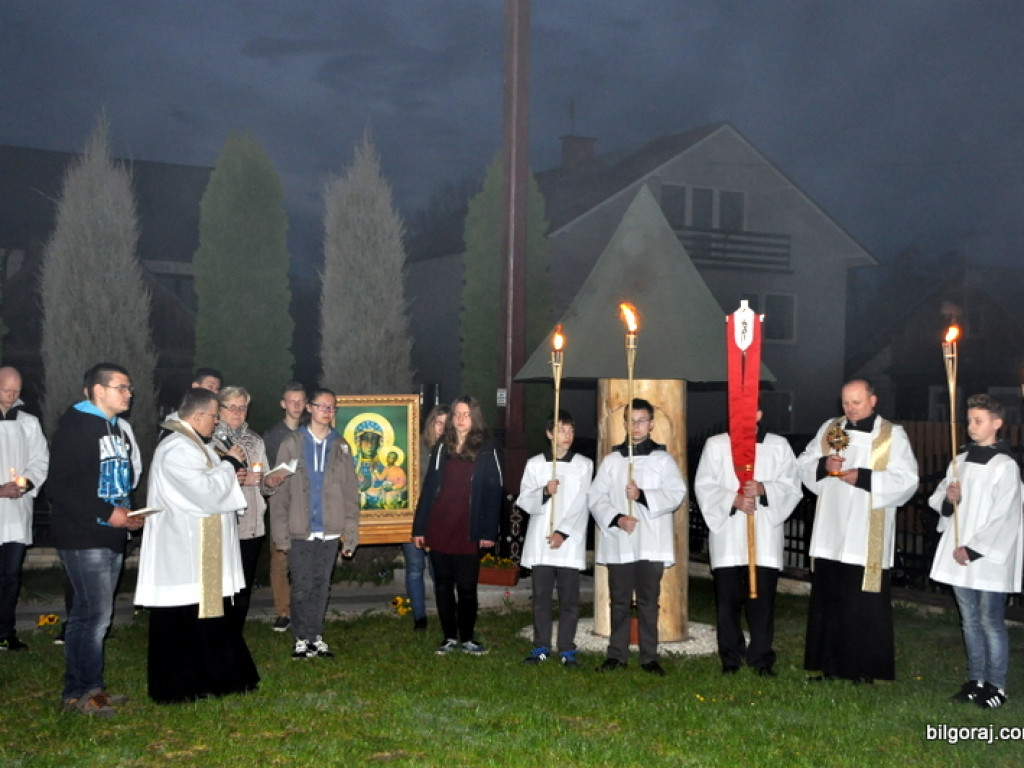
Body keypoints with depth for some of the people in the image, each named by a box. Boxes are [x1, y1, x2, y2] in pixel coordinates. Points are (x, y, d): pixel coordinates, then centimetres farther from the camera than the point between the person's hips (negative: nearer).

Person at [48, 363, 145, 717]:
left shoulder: (116, 429, 17)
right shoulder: (75, 426, -12)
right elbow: (60, 486, -19)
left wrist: (130, 512, 6)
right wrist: (107, 514, -20)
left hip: (111, 537, 9)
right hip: (82, 538, -9)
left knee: (89, 613, 13)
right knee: (95, 613, -9)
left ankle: (83, 688, 21)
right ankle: (82, 691, 2)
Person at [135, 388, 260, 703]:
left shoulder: (192, 445, 15)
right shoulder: (176, 449, -19)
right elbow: (206, 490, -24)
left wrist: (233, 476, 8)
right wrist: (229, 463, -10)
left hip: (199, 552, 11)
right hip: (182, 552, -11)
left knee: (209, 613, 15)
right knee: (182, 621, -2)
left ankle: (212, 678, 23)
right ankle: (178, 688, 8)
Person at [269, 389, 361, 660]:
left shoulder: (341, 447, 7)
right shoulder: (291, 444, 2)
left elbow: (350, 493, 5)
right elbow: (279, 492, 0)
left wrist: (350, 533, -1)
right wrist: (281, 532, -6)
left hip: (330, 532, 2)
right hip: (300, 532, -2)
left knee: (321, 587, 8)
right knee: (302, 588, 1)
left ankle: (316, 638, 18)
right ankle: (301, 639, 13)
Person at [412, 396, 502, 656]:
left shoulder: (486, 451, -1)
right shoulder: (441, 449, 10)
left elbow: (493, 492, -4)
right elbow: (428, 489, 9)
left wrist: (488, 532, -11)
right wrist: (419, 527, 4)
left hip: (468, 532, -3)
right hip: (438, 530, 3)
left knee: (467, 587, 3)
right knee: (443, 586, 9)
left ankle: (467, 638, 17)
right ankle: (450, 637, 19)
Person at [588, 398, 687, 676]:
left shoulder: (663, 459, 6)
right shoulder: (612, 460, 9)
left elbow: (677, 493, -6)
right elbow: (596, 496, 3)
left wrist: (642, 495, -17)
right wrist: (616, 518, -13)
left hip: (652, 542, -1)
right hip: (618, 541, 1)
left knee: (648, 601, 4)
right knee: (619, 600, 7)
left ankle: (649, 657, 12)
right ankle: (617, 654, 16)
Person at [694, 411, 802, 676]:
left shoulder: (779, 446, 9)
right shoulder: (715, 445, 8)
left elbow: (792, 487, 3)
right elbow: (704, 486, 1)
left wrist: (764, 489, -15)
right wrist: (733, 499, -14)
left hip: (765, 538, 0)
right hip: (727, 537, 0)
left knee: (762, 600, 0)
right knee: (728, 600, 3)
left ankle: (762, 660, 10)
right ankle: (730, 660, 14)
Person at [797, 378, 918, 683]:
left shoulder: (893, 435, -1)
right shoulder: (829, 429, 11)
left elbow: (907, 480, -9)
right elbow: (804, 464, 11)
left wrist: (864, 478, -20)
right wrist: (823, 465, -11)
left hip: (868, 538, -4)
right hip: (830, 532, 4)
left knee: (866, 606, -1)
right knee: (827, 600, 9)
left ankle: (865, 670, 10)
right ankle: (824, 664, 19)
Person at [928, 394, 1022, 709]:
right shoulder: (960, 462, 11)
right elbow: (937, 499, 16)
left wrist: (973, 549, -14)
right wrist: (948, 499, -8)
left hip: (990, 557, -7)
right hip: (959, 556, 7)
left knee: (991, 621, -1)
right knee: (970, 620, 13)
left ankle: (996, 686, 9)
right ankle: (976, 680, 24)